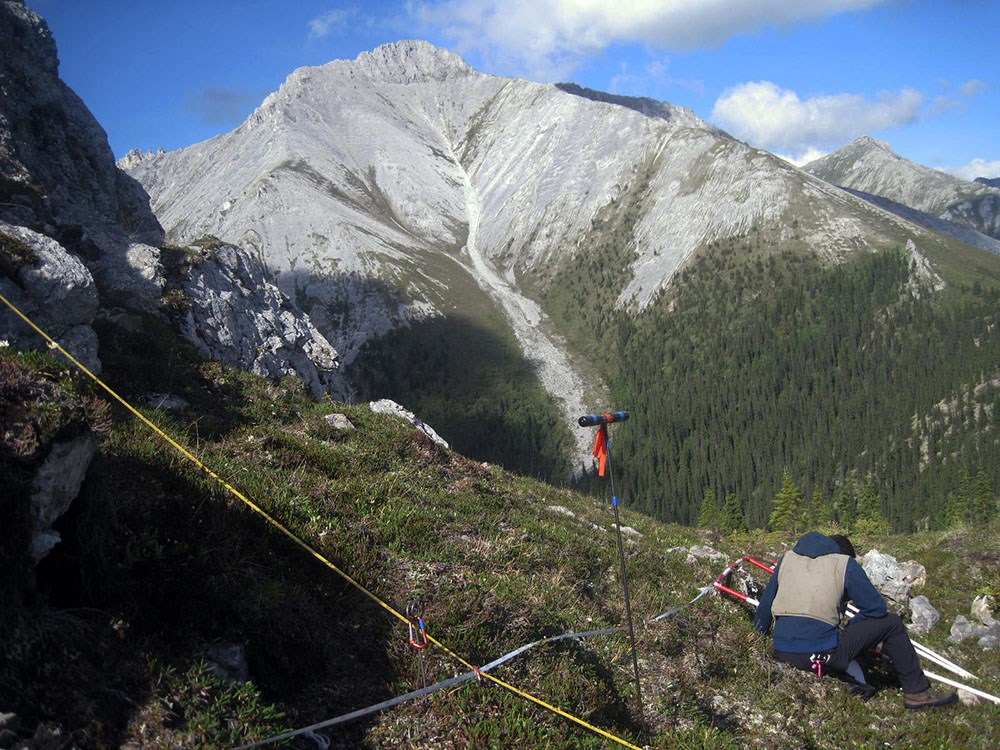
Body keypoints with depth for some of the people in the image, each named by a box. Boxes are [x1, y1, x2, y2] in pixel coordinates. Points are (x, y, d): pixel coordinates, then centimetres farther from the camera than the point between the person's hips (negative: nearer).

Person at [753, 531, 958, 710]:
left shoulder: (787, 558, 17)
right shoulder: (845, 563, 5)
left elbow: (765, 604, 19)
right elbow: (877, 608, 4)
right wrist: (850, 626, 20)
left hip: (781, 654, 5)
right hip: (820, 654, -5)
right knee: (891, 622, 13)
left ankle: (849, 684, 17)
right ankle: (917, 692, 19)